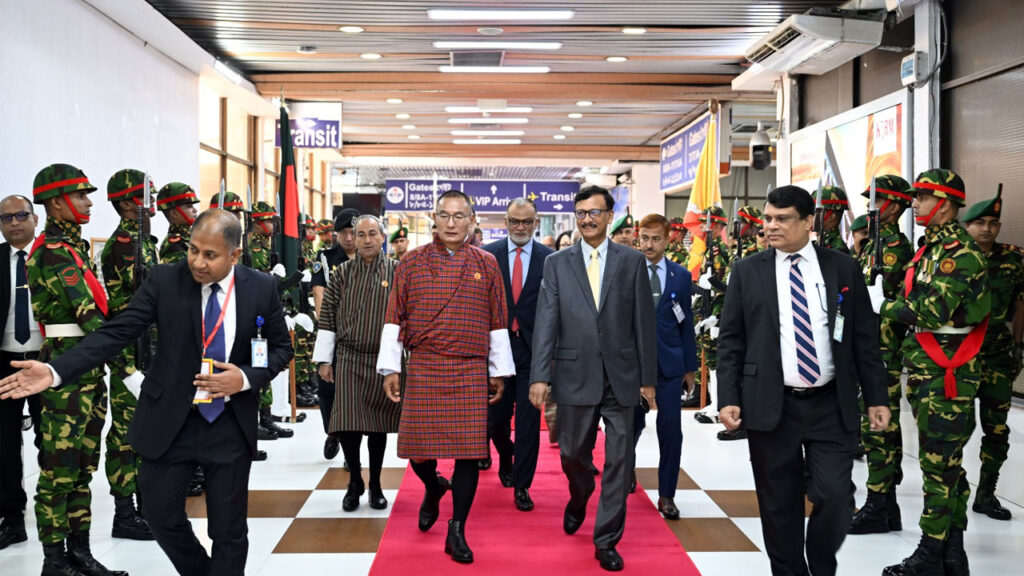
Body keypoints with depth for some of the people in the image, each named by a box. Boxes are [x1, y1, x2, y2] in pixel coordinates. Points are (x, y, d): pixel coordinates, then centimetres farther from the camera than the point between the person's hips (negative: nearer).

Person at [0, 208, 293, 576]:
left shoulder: (262, 288, -6)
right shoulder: (165, 280, -8)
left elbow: (281, 347, 4)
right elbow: (116, 333, -12)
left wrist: (247, 378, -15)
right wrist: (55, 371, -23)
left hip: (230, 425, -1)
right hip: (168, 420, 1)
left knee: (228, 529, 8)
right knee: (162, 516, 11)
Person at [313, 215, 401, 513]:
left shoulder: (397, 272, 0)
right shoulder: (342, 273, 3)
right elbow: (327, 317, 4)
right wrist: (324, 359, 1)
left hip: (384, 359, 0)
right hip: (348, 359, 1)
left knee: (379, 424, 8)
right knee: (347, 423, -3)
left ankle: (375, 485, 24)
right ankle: (354, 482, 18)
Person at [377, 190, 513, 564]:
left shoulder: (486, 265, 6)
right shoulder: (411, 263, 4)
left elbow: (497, 323, 8)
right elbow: (394, 319, 5)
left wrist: (500, 372, 8)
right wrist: (390, 369, 1)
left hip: (471, 372, 0)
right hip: (422, 370, 0)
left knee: (469, 451, -1)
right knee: (418, 447, 3)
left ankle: (457, 532, 11)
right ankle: (433, 487, 38)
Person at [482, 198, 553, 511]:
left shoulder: (550, 259, -1)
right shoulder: (488, 254, 0)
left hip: (533, 348, -1)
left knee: (529, 421, 2)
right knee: (496, 417, 13)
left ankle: (521, 486, 14)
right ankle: (506, 459, 43)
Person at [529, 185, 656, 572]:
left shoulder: (632, 261, 3)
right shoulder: (557, 263, 4)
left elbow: (644, 322, 3)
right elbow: (546, 322, -1)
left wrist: (648, 377, 1)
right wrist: (540, 376, -9)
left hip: (621, 376, 0)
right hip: (575, 376, 1)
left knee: (619, 460, 1)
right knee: (573, 453, 11)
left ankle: (606, 541, 14)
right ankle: (579, 499, 44)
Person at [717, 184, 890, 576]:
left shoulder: (843, 268, 5)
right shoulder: (747, 271, 3)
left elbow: (864, 338, 7)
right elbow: (731, 340, 3)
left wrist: (876, 398, 4)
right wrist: (728, 398, -5)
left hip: (831, 406, 0)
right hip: (770, 406, 0)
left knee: (835, 496, -5)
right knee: (779, 505, 6)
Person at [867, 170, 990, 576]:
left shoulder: (961, 251, -15)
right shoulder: (931, 248, 16)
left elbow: (934, 311, -23)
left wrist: (884, 305, -12)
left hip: (947, 372, -10)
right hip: (927, 369, 10)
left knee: (939, 463, -5)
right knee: (946, 462, 14)